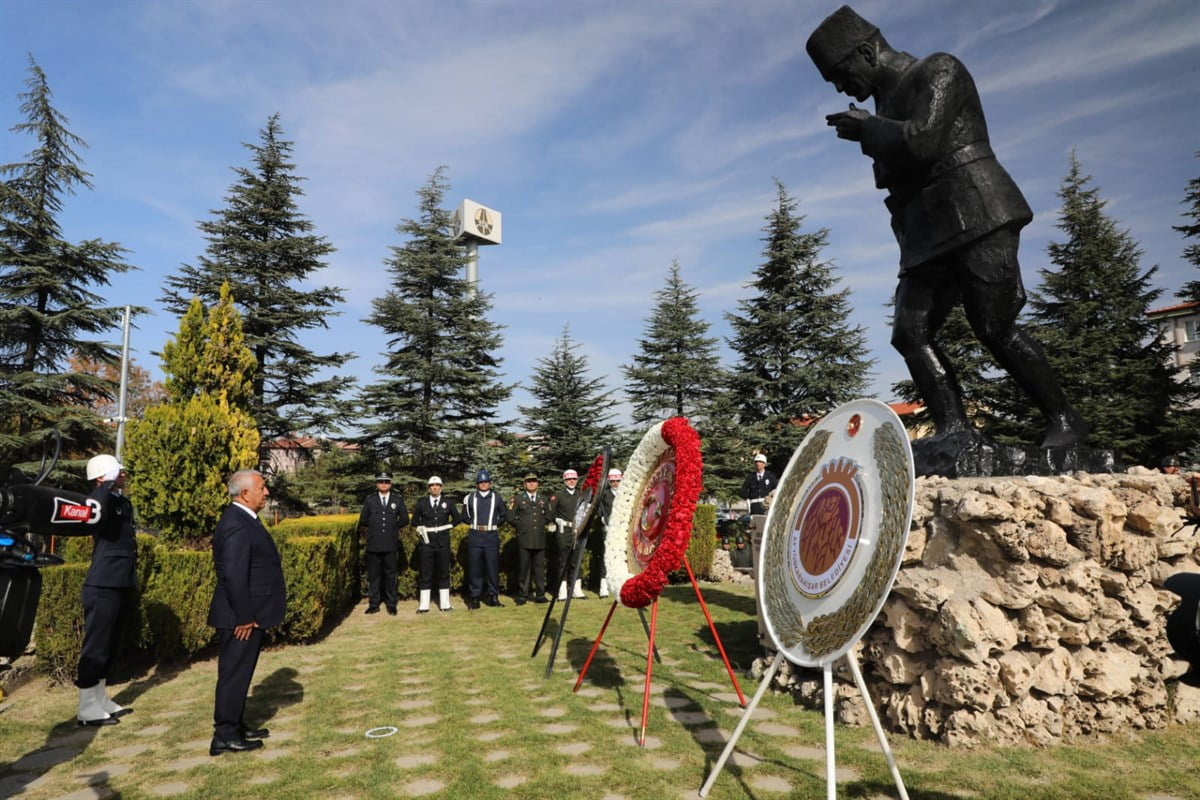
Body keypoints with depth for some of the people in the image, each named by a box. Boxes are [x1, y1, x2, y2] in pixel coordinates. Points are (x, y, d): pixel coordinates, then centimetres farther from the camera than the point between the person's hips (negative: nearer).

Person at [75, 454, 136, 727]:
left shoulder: (124, 502, 12)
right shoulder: (100, 499, -13)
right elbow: (94, 511, -40)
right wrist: (110, 483, -26)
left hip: (122, 585, 9)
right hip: (103, 587, -9)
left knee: (110, 646, 17)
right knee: (95, 646, 0)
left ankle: (101, 700, 28)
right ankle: (87, 709, 10)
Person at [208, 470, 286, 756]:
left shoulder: (243, 519, 11)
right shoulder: (237, 525, -22)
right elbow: (234, 576, -27)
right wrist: (244, 617, -21)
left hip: (248, 615, 10)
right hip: (241, 619, -10)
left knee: (240, 672, 19)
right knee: (234, 673, 1)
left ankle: (236, 725, 31)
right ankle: (225, 736, 13)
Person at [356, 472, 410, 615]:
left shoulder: (398, 500, 7)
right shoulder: (370, 500, 7)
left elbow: (404, 520, 10)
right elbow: (363, 521, 8)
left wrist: (393, 527, 10)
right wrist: (373, 528, 9)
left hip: (391, 544, 0)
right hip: (374, 543, 0)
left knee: (390, 575, 5)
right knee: (373, 575, 4)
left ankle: (391, 604, 12)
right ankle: (373, 604, 11)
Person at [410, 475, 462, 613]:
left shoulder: (448, 503, 4)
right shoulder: (421, 503, 3)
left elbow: (458, 518, 13)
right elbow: (415, 521, 13)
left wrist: (448, 526, 2)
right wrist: (421, 529, -1)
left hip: (443, 543, 1)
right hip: (426, 542, -1)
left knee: (444, 574, 5)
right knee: (425, 574, 1)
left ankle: (444, 604, 12)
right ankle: (424, 605, 6)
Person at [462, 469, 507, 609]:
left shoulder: (497, 497, 5)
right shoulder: (470, 498, 5)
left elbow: (504, 515, 14)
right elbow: (465, 516, 15)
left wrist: (494, 525, 8)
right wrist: (475, 524, 8)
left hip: (492, 536, 0)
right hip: (474, 536, 0)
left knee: (493, 567, 2)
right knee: (474, 568, 3)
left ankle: (493, 596, 11)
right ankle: (475, 598, 9)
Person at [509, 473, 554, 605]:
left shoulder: (544, 499, 13)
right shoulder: (518, 498, 5)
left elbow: (549, 517, 15)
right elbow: (510, 516, 4)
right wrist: (520, 526, 7)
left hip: (540, 539, 2)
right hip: (524, 539, -2)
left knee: (539, 567, 4)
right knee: (523, 568, 1)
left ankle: (540, 595, 11)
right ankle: (522, 596, 9)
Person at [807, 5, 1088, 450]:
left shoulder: (939, 70, 1)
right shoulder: (890, 100, 25)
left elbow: (921, 142, -16)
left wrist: (866, 127, -3)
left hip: (977, 218, -8)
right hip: (930, 236, 8)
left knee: (994, 329, -15)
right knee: (910, 331, -10)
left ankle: (1064, 421, -1)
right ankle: (953, 429, -14)